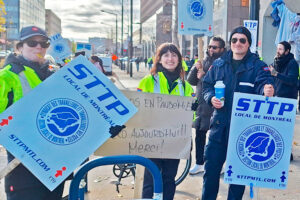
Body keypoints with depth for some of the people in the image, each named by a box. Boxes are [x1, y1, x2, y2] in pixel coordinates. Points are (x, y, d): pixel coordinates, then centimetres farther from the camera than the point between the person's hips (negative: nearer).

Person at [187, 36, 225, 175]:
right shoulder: (204, 62, 12)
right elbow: (191, 81, 10)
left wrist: (204, 76, -16)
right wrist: (195, 69, -8)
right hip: (201, 105, 6)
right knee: (199, 135, 12)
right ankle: (199, 164, 25)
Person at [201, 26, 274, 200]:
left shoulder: (258, 66, -2)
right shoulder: (218, 64, 8)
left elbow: (264, 83, -18)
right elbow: (207, 86, 11)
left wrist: (267, 90, -41)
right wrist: (211, 98, -10)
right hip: (219, 125, 3)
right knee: (211, 168, 7)